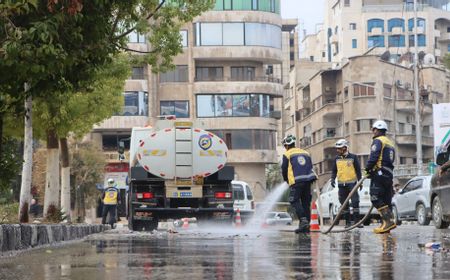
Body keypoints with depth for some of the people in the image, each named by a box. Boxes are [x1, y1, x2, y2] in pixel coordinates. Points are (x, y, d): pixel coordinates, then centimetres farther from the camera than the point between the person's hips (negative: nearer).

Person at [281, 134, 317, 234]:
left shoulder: (287, 155, 3)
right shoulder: (305, 153, 19)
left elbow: (284, 169, 5)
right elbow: (310, 167, 20)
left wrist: (287, 180, 22)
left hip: (296, 181, -6)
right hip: (308, 180, 6)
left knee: (295, 201, -2)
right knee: (306, 202, 9)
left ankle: (303, 221, -20)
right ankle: (306, 226, 8)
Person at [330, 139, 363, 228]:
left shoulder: (353, 157, -1)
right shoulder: (336, 159, 9)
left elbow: (358, 170, 2)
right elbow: (334, 170, 16)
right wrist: (333, 179, -1)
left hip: (352, 183, -4)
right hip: (341, 184, 4)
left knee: (355, 202, -10)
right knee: (344, 204, 5)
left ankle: (356, 220, -6)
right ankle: (348, 221, 12)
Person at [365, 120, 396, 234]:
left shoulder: (378, 141, -5)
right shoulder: (390, 143, 26)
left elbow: (373, 157, -17)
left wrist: (368, 168, -5)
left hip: (379, 173, -10)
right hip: (389, 174, 10)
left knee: (376, 199, -13)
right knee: (386, 200, 8)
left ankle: (389, 221, -24)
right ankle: (386, 224, 4)